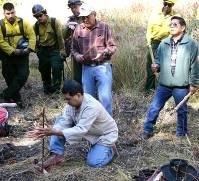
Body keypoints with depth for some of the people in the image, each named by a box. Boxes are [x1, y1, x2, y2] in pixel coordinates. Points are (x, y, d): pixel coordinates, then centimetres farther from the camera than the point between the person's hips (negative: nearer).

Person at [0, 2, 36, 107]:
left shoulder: (22, 22, -2)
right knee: (10, 78, 6)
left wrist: (29, 48, -17)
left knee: (23, 75, -8)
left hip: (22, 55, 1)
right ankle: (16, 98, 22)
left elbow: (32, 35, -3)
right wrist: (13, 51, -20)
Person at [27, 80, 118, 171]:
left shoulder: (91, 107, -38)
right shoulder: (72, 102, -16)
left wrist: (54, 132, -48)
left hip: (105, 134, -7)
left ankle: (110, 149, 6)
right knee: (60, 120, -10)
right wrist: (49, 131, -37)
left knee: (93, 162, -24)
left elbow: (80, 130, -43)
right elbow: (64, 122, -19)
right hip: (88, 131, 7)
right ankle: (56, 155, -9)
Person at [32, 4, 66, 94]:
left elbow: (60, 37, -11)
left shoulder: (55, 22, -13)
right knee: (44, 71, 11)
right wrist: (37, 50, 10)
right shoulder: (36, 26, -1)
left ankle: (56, 87, -3)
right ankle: (47, 89, 28)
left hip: (54, 50, -4)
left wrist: (62, 51, -12)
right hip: (43, 51, 4)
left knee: (56, 68, -19)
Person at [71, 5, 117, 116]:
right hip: (86, 68, 3)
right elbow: (74, 49, 13)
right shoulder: (78, 29, 6)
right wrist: (79, 57, -8)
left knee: (105, 97, -9)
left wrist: (104, 52, -19)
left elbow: (113, 47, 0)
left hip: (103, 67, -3)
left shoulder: (104, 27, -1)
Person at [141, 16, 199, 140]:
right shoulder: (164, 43, 3)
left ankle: (182, 133, 31)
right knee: (154, 108, 5)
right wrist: (156, 66, -6)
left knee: (182, 111, 13)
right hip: (164, 84, 3)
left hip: (181, 86, -2)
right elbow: (158, 59, 16)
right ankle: (148, 130, 20)